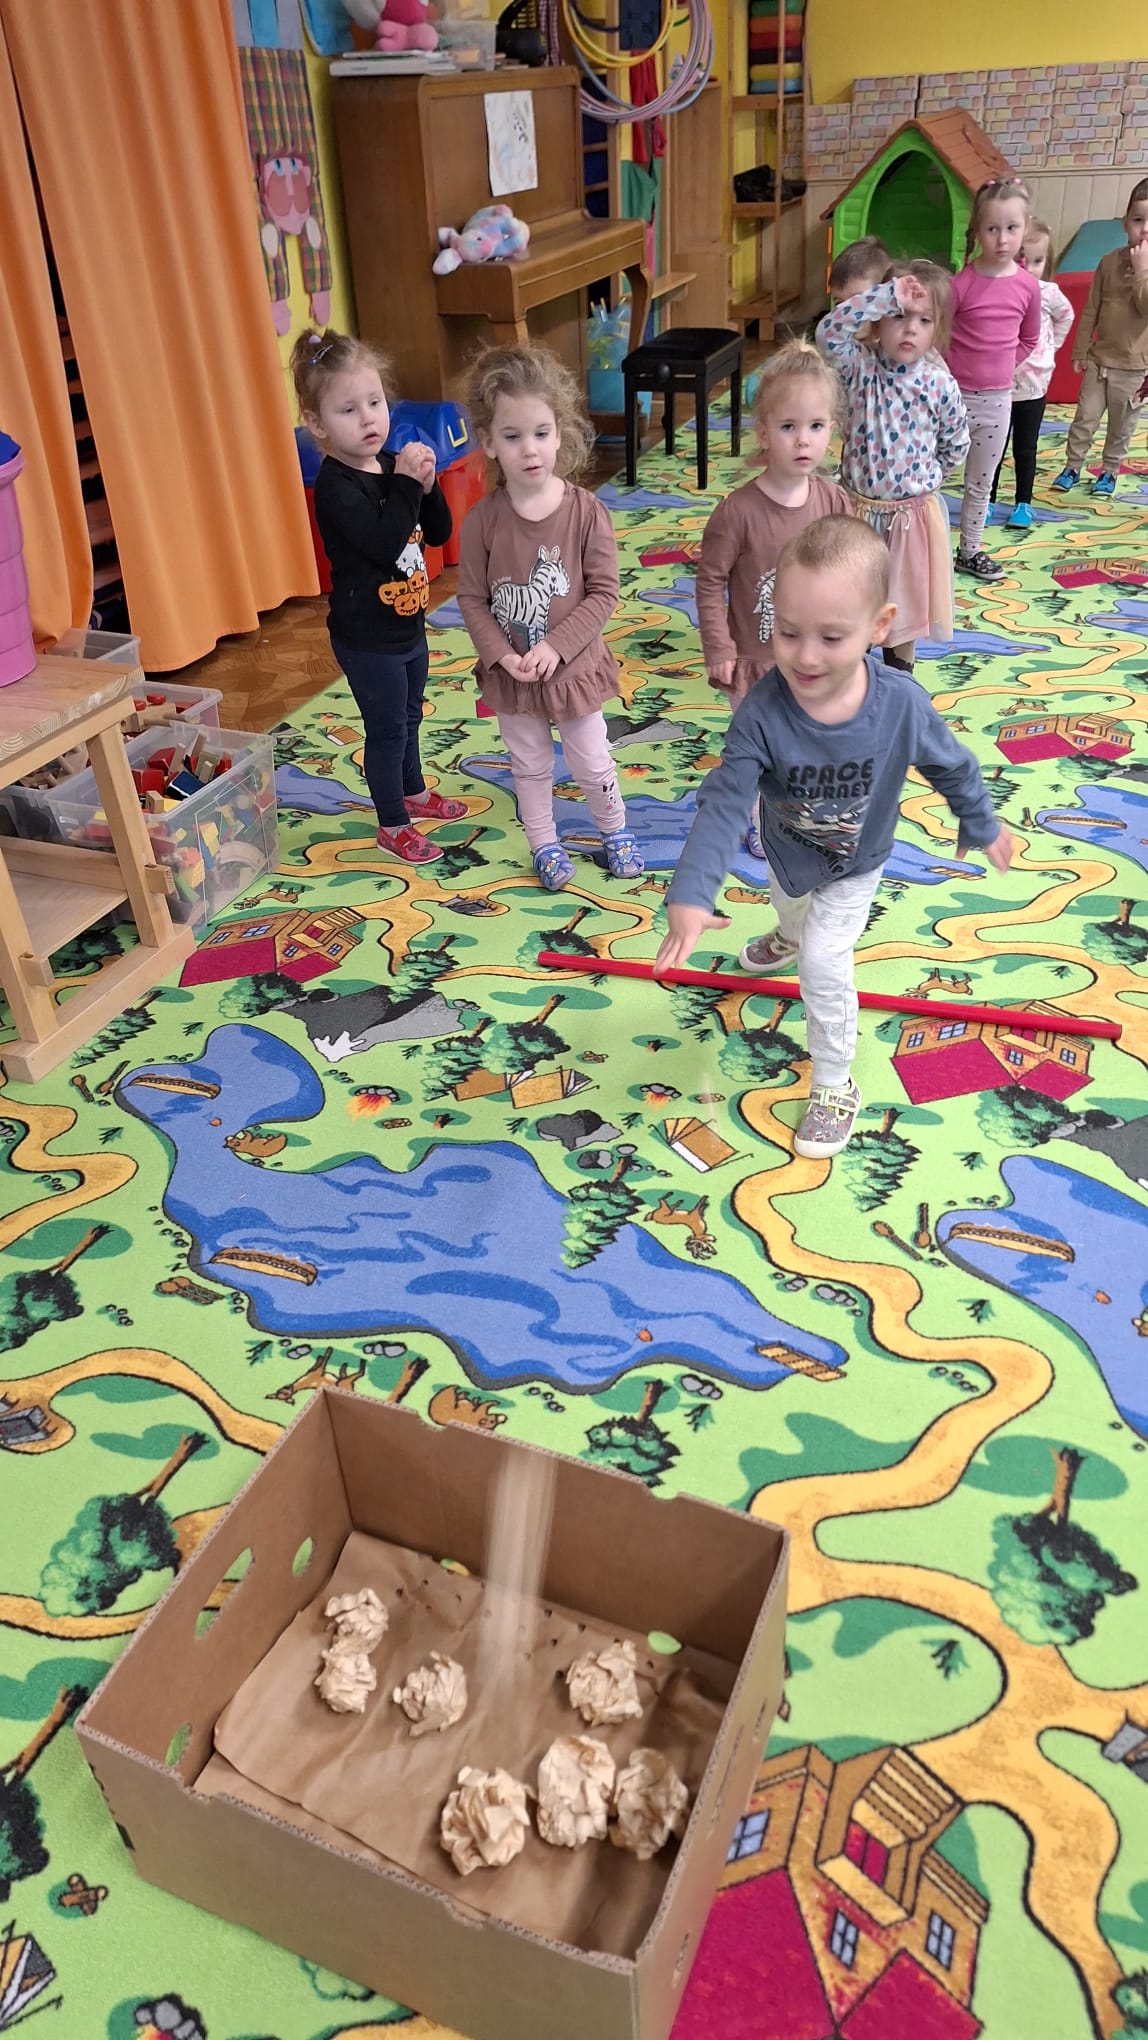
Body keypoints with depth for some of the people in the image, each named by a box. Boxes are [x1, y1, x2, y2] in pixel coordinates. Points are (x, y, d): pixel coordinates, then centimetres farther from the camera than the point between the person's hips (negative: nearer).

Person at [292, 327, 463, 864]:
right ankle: (393, 826, 22)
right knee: (387, 730, 5)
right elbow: (384, 543, -34)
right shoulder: (335, 486, -23)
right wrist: (407, 484, -30)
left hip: (408, 626, 8)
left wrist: (427, 486, -14)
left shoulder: (393, 465, 1)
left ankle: (414, 793, 46)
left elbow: (438, 533, 3)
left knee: (409, 717, 25)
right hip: (367, 639, -8)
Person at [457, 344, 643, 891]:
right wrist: (501, 654, -18)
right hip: (510, 673, 1)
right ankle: (544, 844, 38)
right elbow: (471, 598, -6)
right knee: (530, 767, 18)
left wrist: (555, 645, -21)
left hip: (574, 664, -1)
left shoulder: (587, 512, -15)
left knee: (592, 762, 15)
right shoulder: (483, 520, -12)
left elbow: (603, 593, -13)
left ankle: (614, 829, 41)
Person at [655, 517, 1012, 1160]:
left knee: (824, 963, -10)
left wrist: (981, 825, 3)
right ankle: (789, 937, 73)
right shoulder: (763, 712, -38)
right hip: (787, 852, 2)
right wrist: (691, 896, -49)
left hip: (855, 864, -2)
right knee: (792, 907, 34)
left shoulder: (902, 703, -35)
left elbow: (952, 765, -15)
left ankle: (835, 1085, 13)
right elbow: (724, 804, -38)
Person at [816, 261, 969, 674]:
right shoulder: (859, 366, -10)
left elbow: (956, 445, 5)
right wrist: (889, 296, -31)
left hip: (914, 511, 0)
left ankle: (900, 670, 35)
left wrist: (924, 476, 6)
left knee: (906, 598, 15)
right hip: (859, 507, 0)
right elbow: (829, 331, -30)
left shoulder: (940, 384, -9)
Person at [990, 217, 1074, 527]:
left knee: (1025, 450, 11)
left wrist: (1052, 346, 12)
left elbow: (1066, 316, 14)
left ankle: (1023, 503, 23)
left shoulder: (1049, 293, -5)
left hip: (1033, 385, 1)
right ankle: (987, 500, 24)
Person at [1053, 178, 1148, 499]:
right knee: (1085, 418, 5)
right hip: (1100, 358, 2)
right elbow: (1091, 310, 5)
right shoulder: (1110, 262, -1)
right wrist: (1080, 351, 5)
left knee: (1121, 426, 9)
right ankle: (1072, 467, 18)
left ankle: (1109, 471, 23)